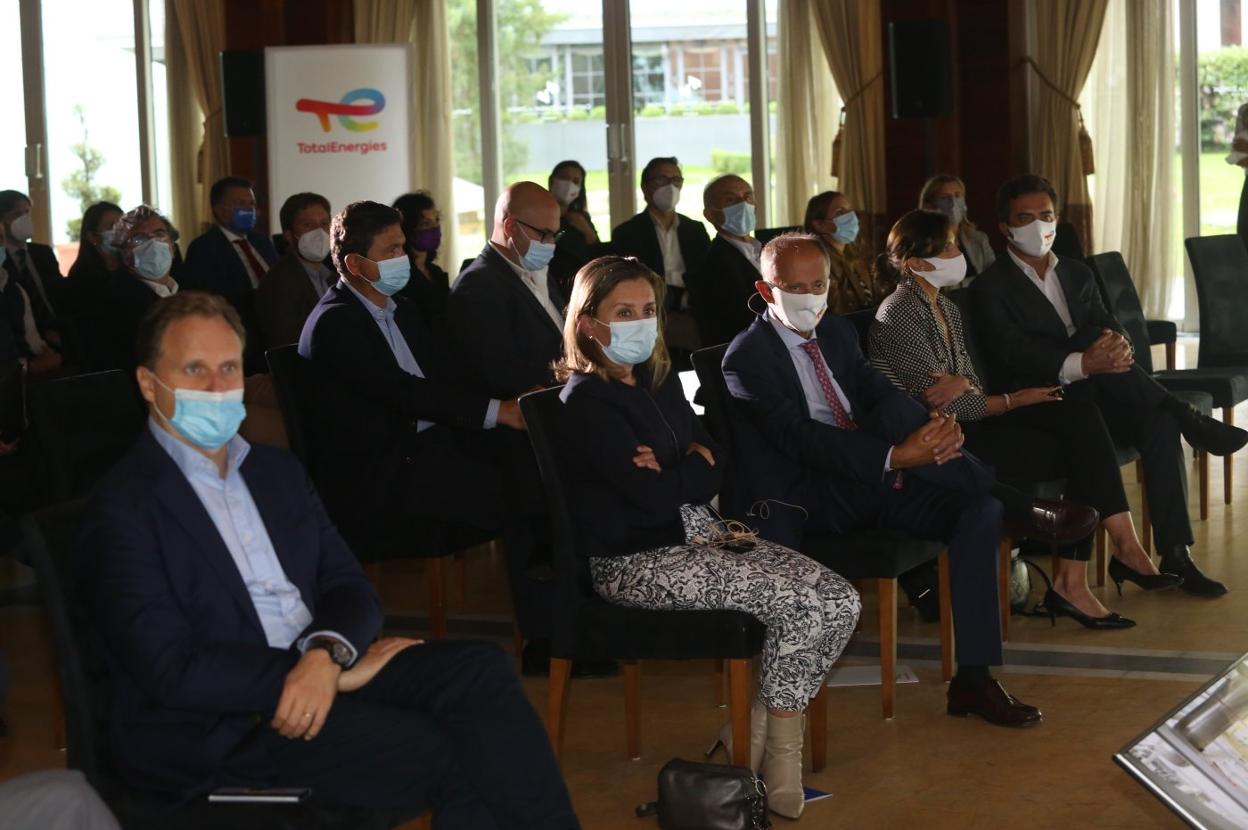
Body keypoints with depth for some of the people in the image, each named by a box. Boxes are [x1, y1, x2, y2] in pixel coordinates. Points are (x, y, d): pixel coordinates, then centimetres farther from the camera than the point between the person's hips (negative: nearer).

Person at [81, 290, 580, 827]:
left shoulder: (276, 471, 17)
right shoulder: (123, 508, -6)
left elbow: (347, 584, 10)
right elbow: (168, 669, -15)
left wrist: (327, 655, -15)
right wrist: (338, 673, -16)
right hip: (216, 727, -6)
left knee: (479, 670, -19)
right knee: (449, 755, -23)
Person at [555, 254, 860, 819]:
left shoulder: (660, 381, 14)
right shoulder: (587, 400, -12)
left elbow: (714, 469, 8)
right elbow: (652, 495, -21)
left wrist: (672, 472, -14)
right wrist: (694, 467, -2)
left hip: (696, 538, 8)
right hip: (636, 564, -8)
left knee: (840, 601, -8)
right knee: (799, 601, -22)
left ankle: (757, 738, 1)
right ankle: (778, 750, -4)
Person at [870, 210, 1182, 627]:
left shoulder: (946, 309, 16)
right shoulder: (898, 317, -12)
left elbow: (971, 385, 10)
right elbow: (940, 402, -15)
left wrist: (962, 384, -16)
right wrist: (1015, 400, -8)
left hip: (964, 419, 8)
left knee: (1079, 414, -14)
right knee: (1081, 451, -15)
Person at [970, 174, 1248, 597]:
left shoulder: (1078, 274, 19)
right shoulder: (990, 288, -2)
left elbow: (1109, 325, 7)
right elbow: (1015, 355, -17)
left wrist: (1118, 344, -21)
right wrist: (1082, 364, -34)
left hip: (1093, 395, 6)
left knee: (1159, 424, -24)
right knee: (1093, 336, -31)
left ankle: (1175, 556, -21)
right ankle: (1189, 420, -21)